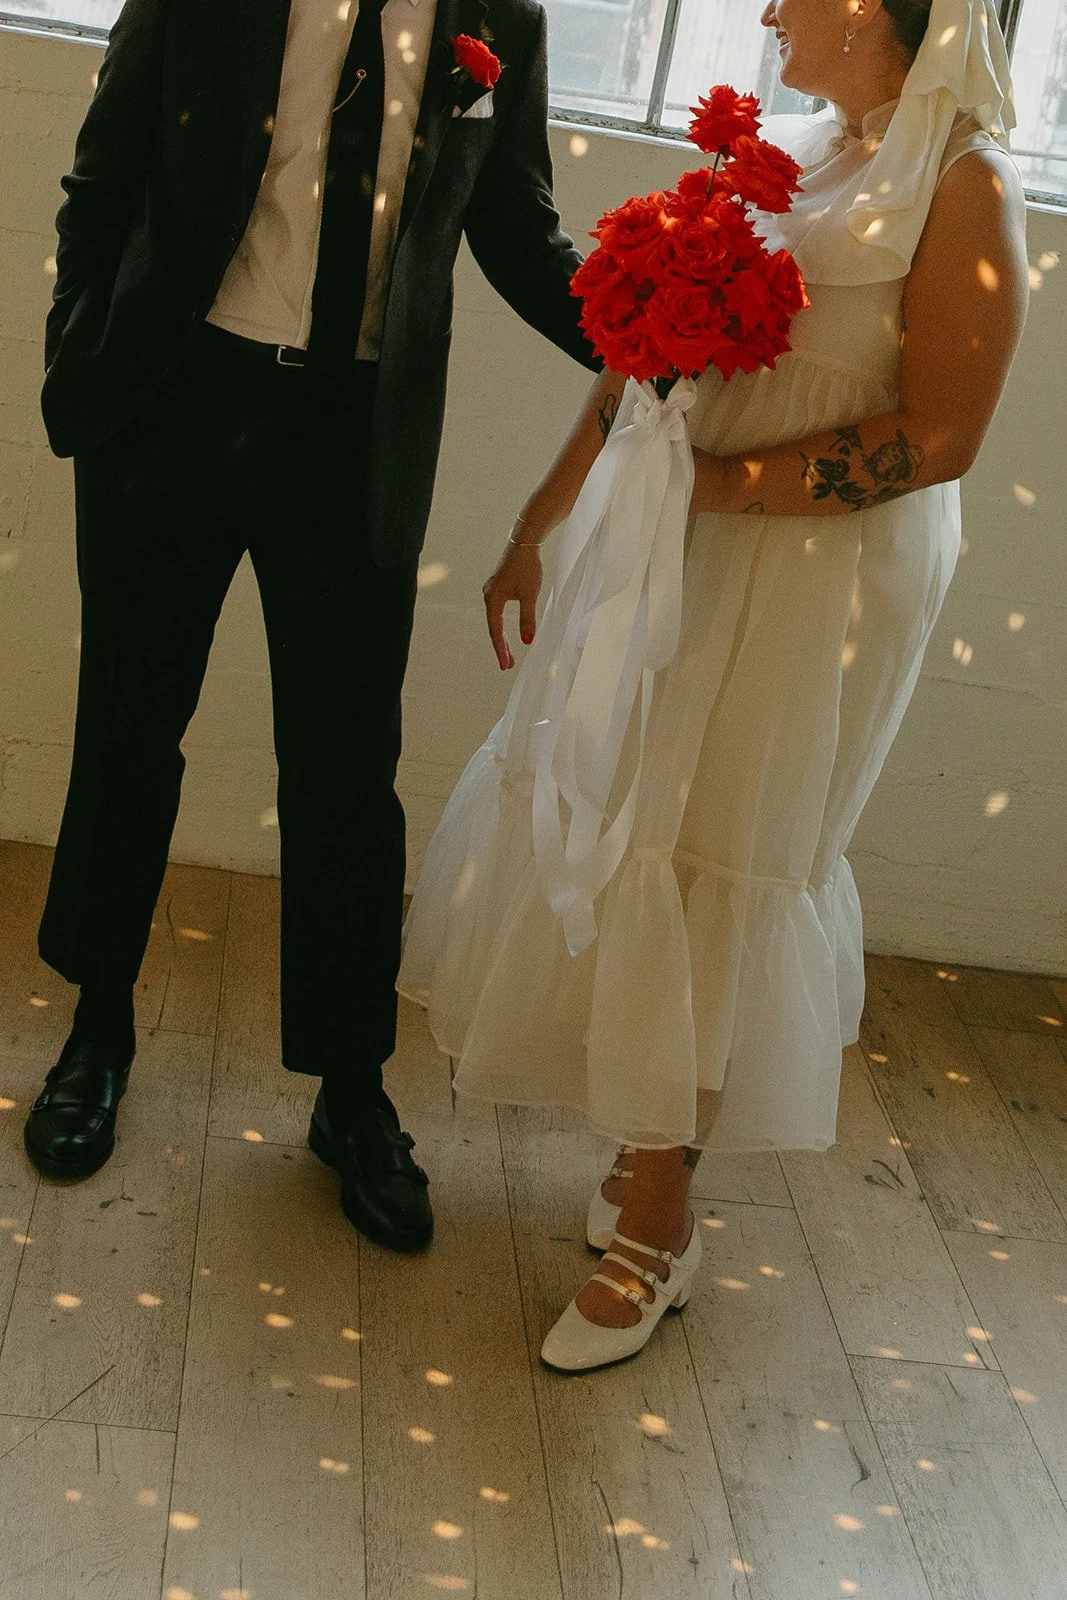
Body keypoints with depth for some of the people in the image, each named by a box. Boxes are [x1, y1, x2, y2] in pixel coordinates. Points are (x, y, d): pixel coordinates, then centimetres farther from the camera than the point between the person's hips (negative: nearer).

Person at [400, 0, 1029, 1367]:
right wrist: (541, 523, 12)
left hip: (828, 570, -6)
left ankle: (657, 1218, 15)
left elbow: (940, 437, -15)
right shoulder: (769, 153, 11)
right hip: (686, 538, 7)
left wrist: (717, 482, -18)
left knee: (710, 860, -1)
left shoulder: (965, 185, -9)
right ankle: (644, 1144, 25)